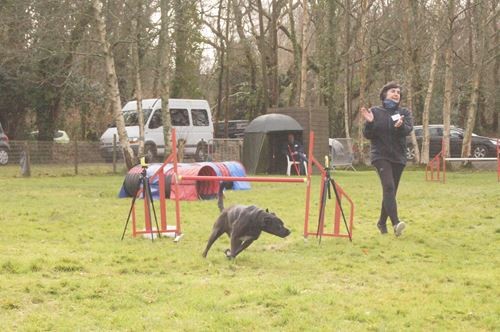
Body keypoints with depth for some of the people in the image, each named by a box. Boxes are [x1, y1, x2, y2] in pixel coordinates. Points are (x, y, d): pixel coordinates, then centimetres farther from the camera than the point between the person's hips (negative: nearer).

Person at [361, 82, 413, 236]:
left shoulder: (404, 113, 7)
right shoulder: (375, 111, 3)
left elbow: (409, 129, -11)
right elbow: (368, 135, 1)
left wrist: (401, 125, -33)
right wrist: (369, 122, -18)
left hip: (398, 157, 3)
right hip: (381, 156, -3)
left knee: (390, 191, 9)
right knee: (388, 186, -22)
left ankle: (382, 222, 26)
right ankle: (396, 223, -33)